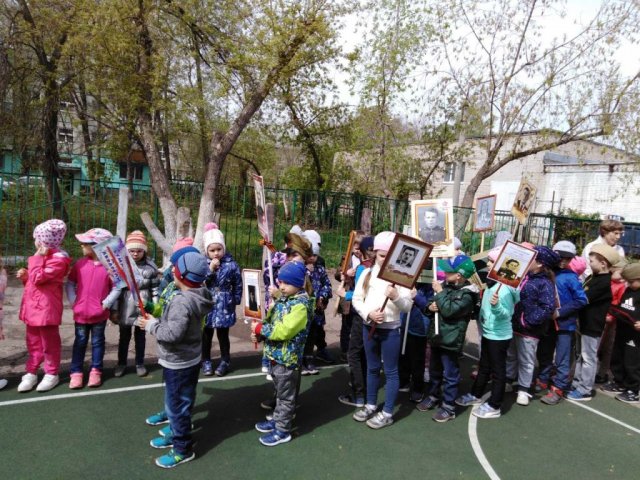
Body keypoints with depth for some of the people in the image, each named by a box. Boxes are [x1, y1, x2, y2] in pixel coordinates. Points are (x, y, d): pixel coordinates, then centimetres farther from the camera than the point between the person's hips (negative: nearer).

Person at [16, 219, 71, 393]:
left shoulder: (58, 259, -16)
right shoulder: (43, 256, 13)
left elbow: (38, 278, -22)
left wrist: (37, 258, -17)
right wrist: (25, 276, 3)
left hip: (46, 308, -9)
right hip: (32, 306, 9)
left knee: (49, 342, 5)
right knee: (33, 342, 16)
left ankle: (52, 374, 17)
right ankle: (31, 372, 26)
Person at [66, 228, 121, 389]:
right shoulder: (80, 264, -2)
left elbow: (116, 288, -7)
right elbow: (69, 284, 6)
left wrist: (106, 304, -13)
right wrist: (73, 301, -3)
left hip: (100, 314, -2)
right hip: (80, 312, 2)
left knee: (97, 342, 12)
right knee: (80, 342, 13)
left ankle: (96, 371, 25)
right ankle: (76, 372, 22)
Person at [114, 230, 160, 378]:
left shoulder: (150, 267, -6)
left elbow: (155, 288, -1)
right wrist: (114, 310, -4)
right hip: (125, 308, 0)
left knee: (140, 336, 15)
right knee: (124, 337, 16)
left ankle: (139, 364, 30)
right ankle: (121, 363, 33)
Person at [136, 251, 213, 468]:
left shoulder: (182, 301, -29)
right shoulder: (195, 296, 1)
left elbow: (173, 334, -32)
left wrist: (151, 325, -17)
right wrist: (156, 321, 4)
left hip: (179, 363, -10)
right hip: (187, 359, 10)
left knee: (176, 405, 5)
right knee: (176, 402, 25)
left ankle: (183, 449, 19)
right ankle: (176, 434, 43)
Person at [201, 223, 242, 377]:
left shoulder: (231, 264, -7)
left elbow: (238, 285, 2)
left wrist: (236, 300, 3)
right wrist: (210, 269, -22)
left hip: (224, 306, -1)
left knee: (223, 335, 11)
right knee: (206, 336, 14)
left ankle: (225, 361, 28)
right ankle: (206, 361, 31)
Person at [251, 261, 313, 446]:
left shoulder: (301, 305, -22)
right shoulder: (283, 299, 7)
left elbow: (284, 331, -28)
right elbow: (272, 321, 13)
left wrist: (260, 329, -21)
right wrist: (259, 332, -6)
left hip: (287, 357, -9)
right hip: (276, 354, 9)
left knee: (285, 395, 7)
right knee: (280, 392, 24)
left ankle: (283, 430, 21)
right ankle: (277, 419, 40)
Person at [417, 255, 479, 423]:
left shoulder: (467, 294, -18)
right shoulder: (446, 285, 5)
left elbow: (449, 310, -27)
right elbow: (432, 304, 15)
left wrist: (440, 292, -20)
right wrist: (431, 306, -8)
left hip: (450, 340, -8)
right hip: (436, 336, 8)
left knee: (450, 374, 5)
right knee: (434, 370, 21)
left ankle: (448, 406, 18)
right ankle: (432, 396, 38)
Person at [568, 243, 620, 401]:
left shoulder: (604, 282, -22)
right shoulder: (596, 277, 8)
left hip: (593, 325, -9)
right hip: (586, 323, 9)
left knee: (588, 358, 1)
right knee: (582, 356, 18)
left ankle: (584, 391, 10)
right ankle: (576, 383, 29)